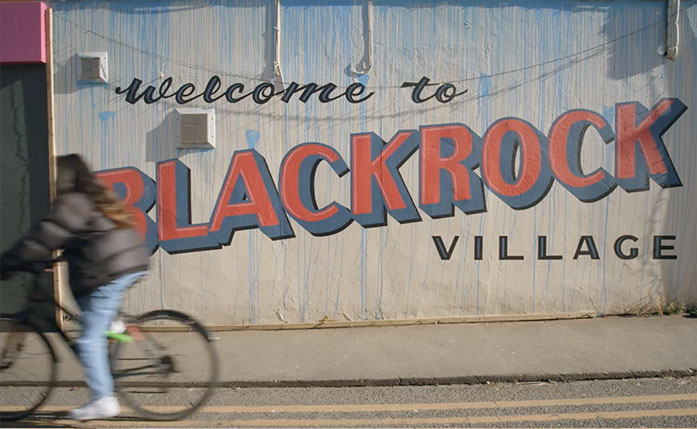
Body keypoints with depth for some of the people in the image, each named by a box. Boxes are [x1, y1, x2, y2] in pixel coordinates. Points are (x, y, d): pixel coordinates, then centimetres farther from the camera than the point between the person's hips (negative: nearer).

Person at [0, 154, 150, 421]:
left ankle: (103, 401, 1)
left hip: (109, 273, -10)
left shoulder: (71, 204, -7)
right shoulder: (95, 198, 21)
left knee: (89, 340, -3)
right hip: (133, 263, 10)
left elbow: (42, 238, -11)